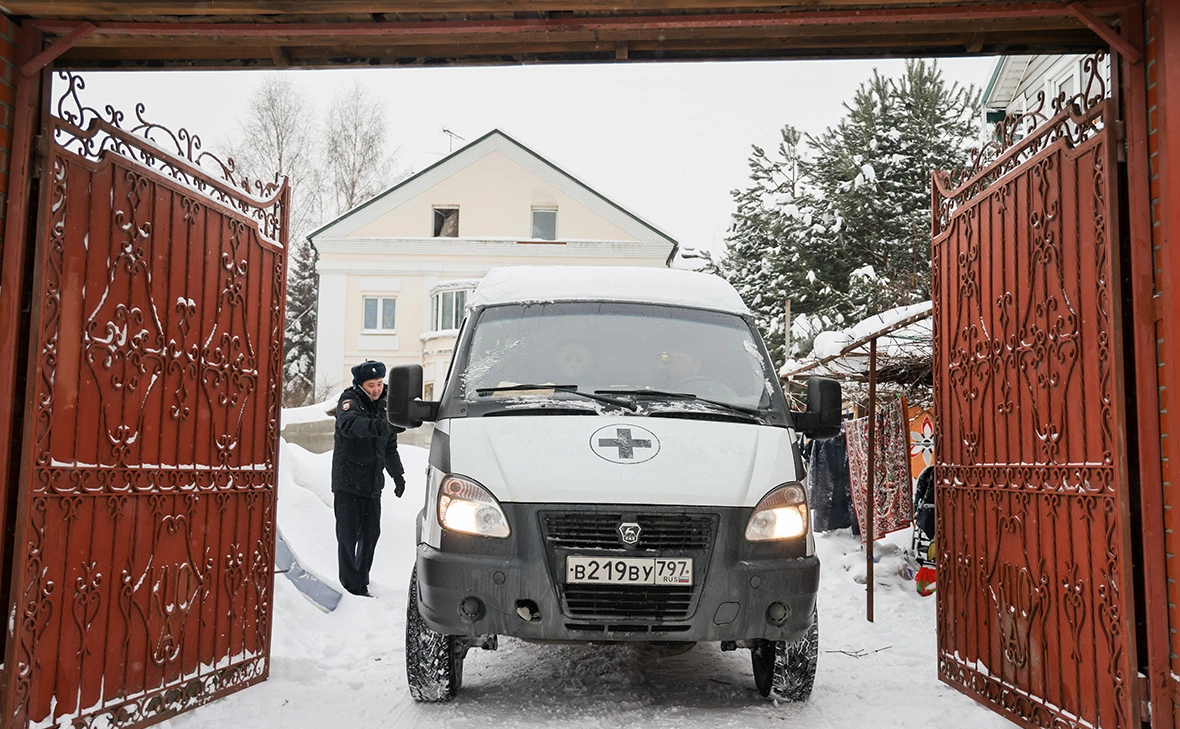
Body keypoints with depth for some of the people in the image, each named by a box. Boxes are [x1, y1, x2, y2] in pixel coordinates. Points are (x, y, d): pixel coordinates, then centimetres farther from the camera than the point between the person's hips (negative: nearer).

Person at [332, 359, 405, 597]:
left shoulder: (385, 404, 11)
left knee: (371, 533, 9)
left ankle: (361, 582, 22)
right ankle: (352, 586, 4)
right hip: (347, 481, -6)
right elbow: (349, 424, -34)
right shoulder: (350, 399, -8)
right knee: (348, 535, -3)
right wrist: (377, 426, -50)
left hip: (373, 483, 6)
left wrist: (397, 474, 20)